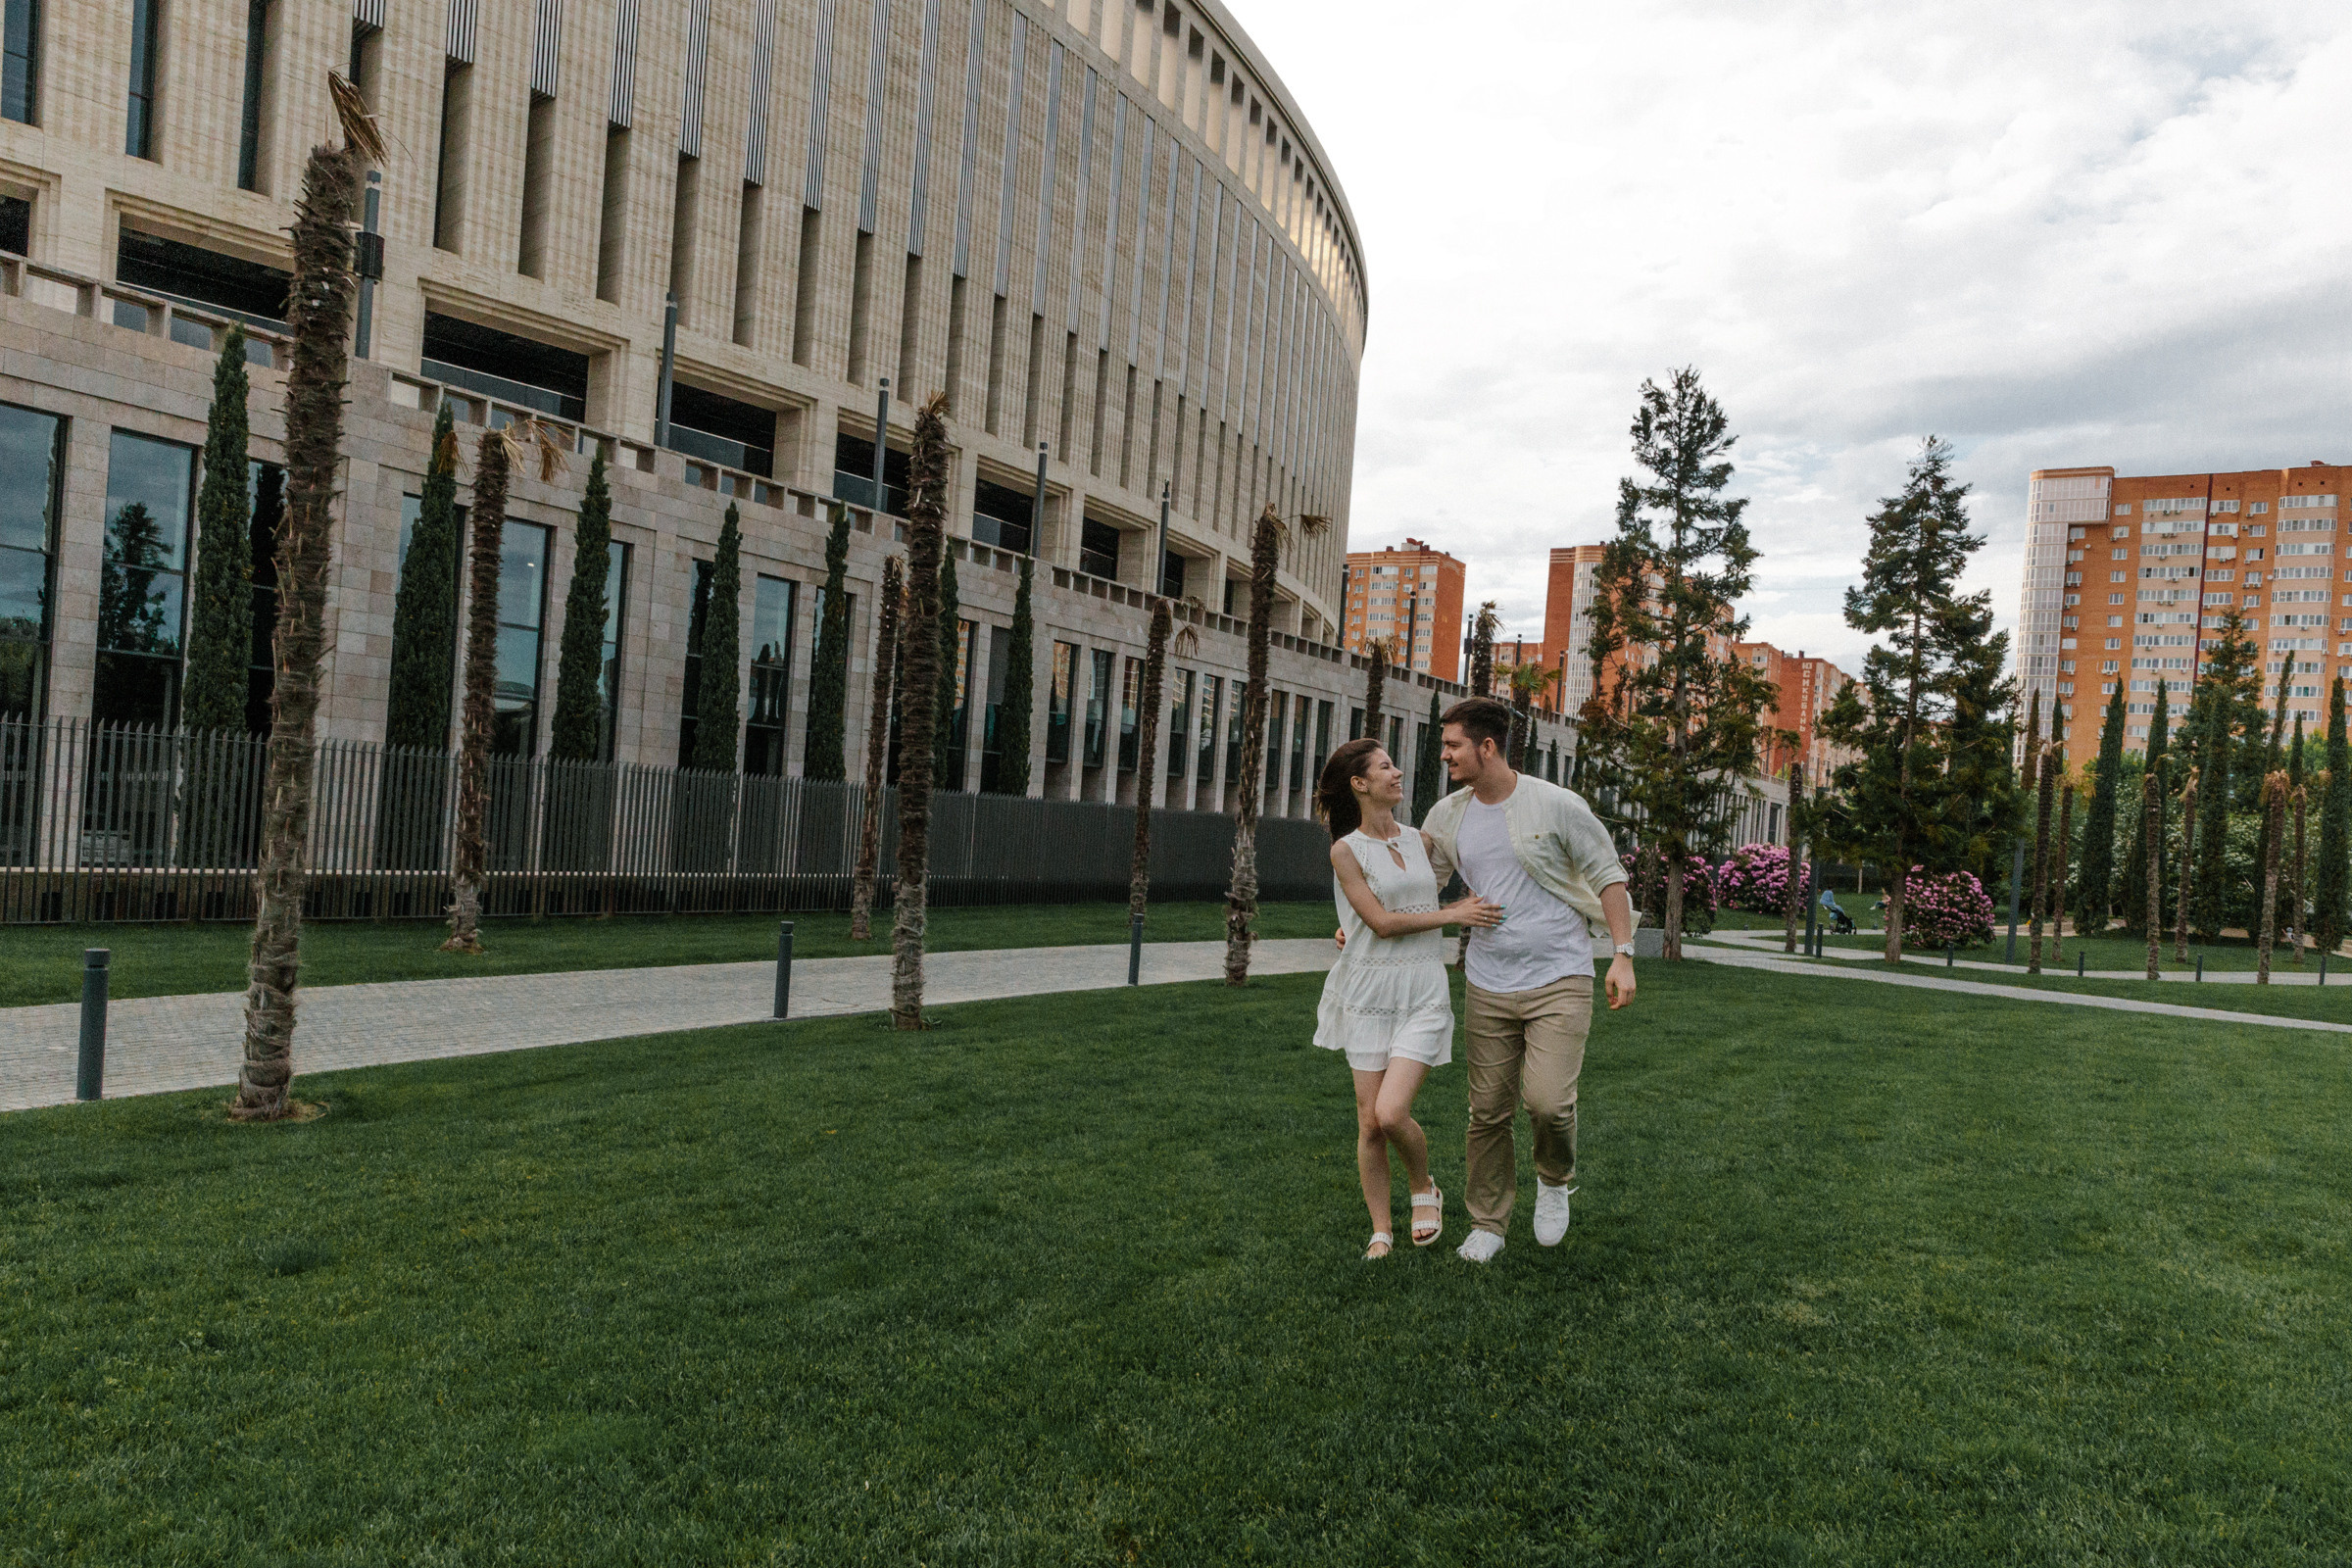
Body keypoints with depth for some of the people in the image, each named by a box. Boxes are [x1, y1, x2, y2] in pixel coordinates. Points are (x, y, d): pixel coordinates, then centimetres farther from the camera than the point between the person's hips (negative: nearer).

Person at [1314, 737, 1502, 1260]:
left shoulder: (1419, 840, 10)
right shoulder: (1346, 849, -4)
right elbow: (1382, 922, -8)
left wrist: (1473, 903, 13)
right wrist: (1454, 915, -6)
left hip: (1424, 990, 2)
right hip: (1368, 989, -2)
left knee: (1392, 1112, -13)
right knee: (1369, 1122, 1)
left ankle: (1424, 1188, 16)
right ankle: (1381, 1232, 17)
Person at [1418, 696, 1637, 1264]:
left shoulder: (1558, 806, -7)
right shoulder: (1446, 817, 5)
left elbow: (1608, 876, -1)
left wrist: (1622, 955, -7)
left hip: (1560, 981, -4)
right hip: (1489, 987, 4)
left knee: (1547, 1100, -17)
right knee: (1488, 1111, 6)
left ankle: (1555, 1180, 16)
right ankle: (1487, 1224, 23)